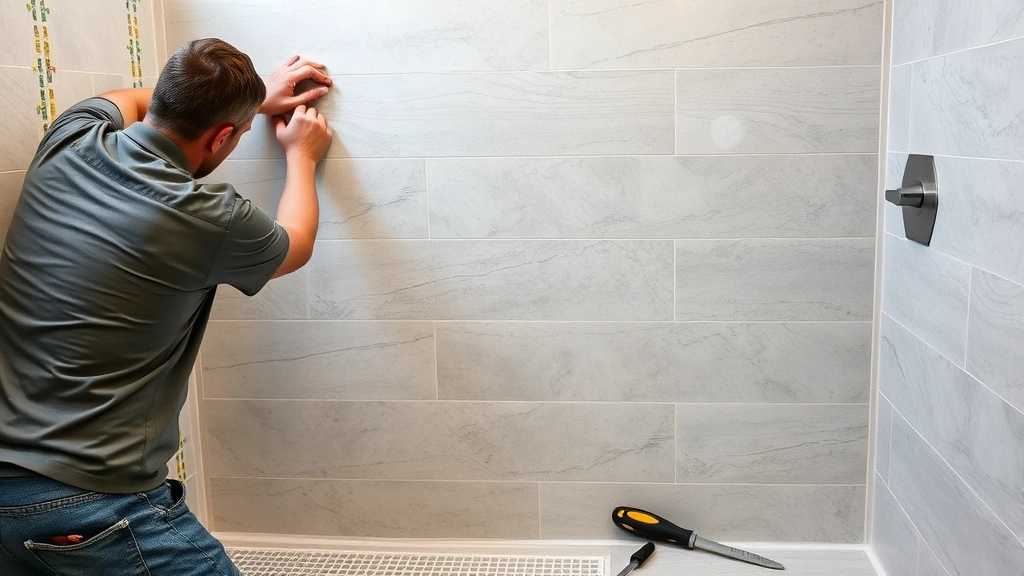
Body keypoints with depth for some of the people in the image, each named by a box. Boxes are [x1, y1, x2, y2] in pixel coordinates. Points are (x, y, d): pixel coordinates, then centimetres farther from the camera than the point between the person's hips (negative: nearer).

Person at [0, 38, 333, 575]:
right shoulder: (208, 219, -17)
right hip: (93, 503, -7)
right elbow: (294, 245, 9)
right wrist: (301, 154, 27)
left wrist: (257, 97, 33)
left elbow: (132, 98, 26)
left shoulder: (68, 141, -1)